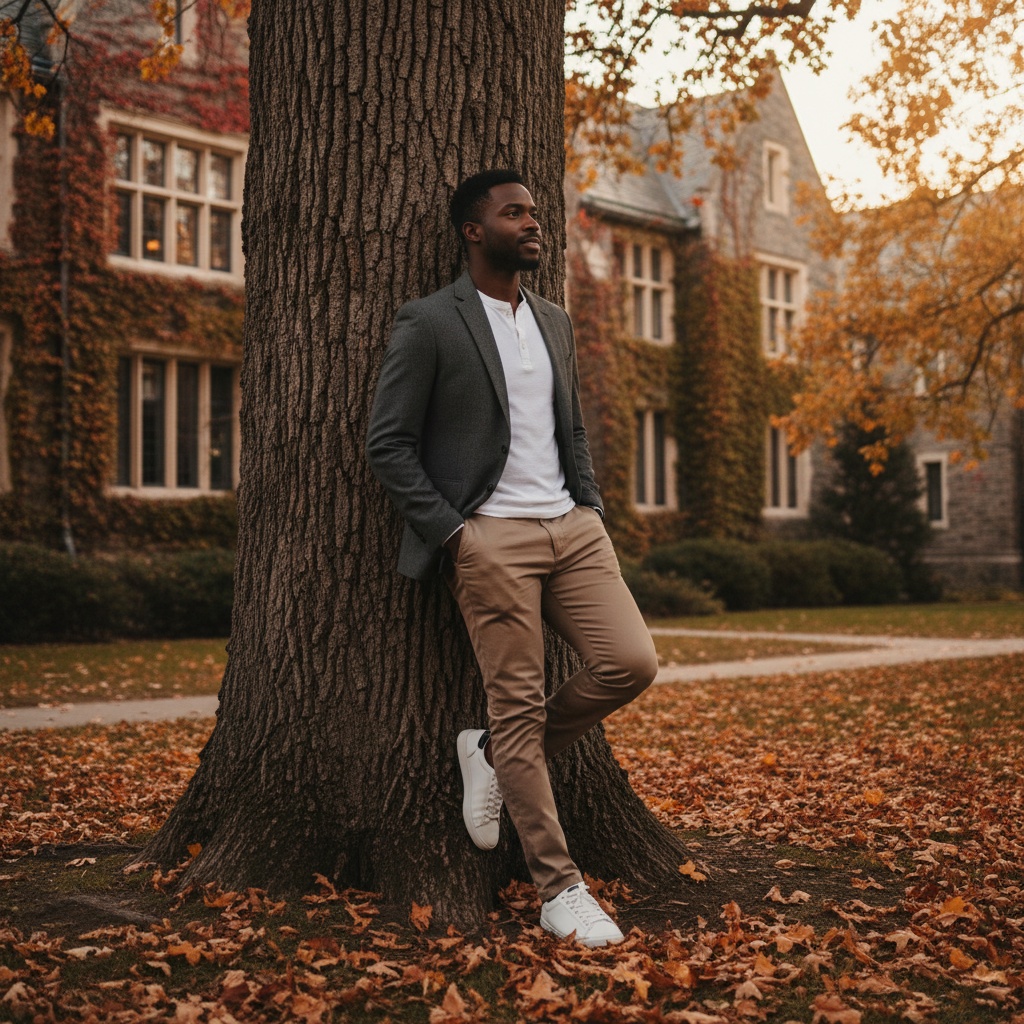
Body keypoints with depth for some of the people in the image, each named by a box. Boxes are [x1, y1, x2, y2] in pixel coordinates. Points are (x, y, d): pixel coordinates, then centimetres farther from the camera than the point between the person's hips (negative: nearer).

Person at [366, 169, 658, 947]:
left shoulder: (556, 322, 18)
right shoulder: (429, 323, -2)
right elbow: (389, 444, -4)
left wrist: (594, 509, 10)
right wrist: (450, 531, -11)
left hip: (572, 528, 6)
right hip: (493, 538, -6)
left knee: (632, 663, -9)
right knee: (519, 707, -3)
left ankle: (494, 755, 15)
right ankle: (559, 890, 8)